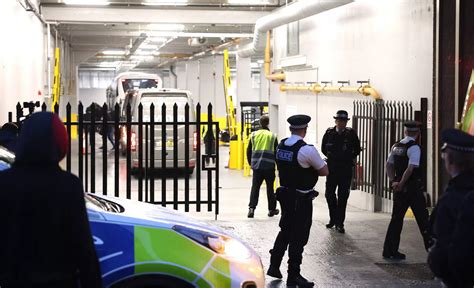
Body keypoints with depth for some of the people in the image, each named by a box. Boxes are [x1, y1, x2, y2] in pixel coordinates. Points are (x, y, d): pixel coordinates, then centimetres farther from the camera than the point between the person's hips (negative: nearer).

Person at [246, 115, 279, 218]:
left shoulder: (254, 135, 3)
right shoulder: (272, 136, -1)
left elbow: (249, 151, 7)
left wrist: (250, 163, 20)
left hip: (256, 166, 1)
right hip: (269, 166, -1)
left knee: (255, 187, 5)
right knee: (270, 188, 9)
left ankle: (251, 208, -9)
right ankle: (272, 209, 15)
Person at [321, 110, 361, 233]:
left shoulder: (351, 134, -4)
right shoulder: (329, 133, 1)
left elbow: (357, 150, 6)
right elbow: (324, 148, 14)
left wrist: (349, 159, 5)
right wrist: (331, 158, 11)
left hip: (346, 170, -2)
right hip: (332, 169, 2)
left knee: (343, 197, 0)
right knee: (329, 194, 5)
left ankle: (339, 223, 7)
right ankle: (333, 218, 24)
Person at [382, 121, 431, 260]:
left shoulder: (395, 146, 9)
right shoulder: (414, 148, -14)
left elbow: (389, 165, 10)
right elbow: (410, 169, -22)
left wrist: (393, 181, 3)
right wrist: (401, 184, -13)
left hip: (399, 189, 7)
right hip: (413, 189, -7)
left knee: (396, 218, 12)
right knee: (422, 219, 2)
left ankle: (389, 250, 13)